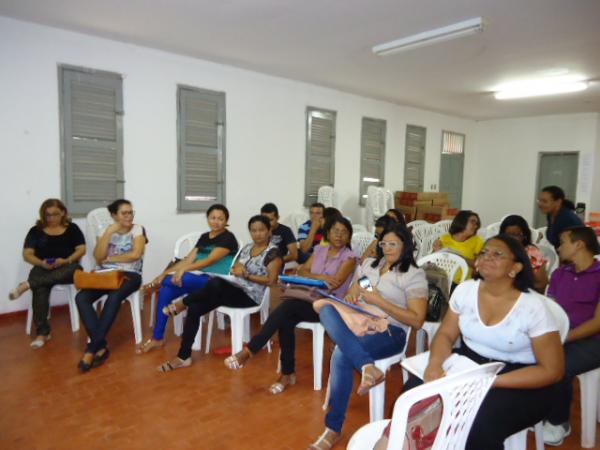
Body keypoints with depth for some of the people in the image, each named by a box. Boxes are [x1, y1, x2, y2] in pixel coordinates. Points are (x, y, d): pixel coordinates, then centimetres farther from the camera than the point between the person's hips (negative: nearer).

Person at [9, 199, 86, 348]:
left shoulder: (72, 228, 12)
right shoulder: (36, 231, 13)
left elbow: (81, 249, 4)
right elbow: (27, 255, 6)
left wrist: (66, 260, -15)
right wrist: (41, 263, -15)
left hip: (67, 268, 0)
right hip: (43, 269, 0)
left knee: (75, 269, -38)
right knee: (40, 288, -34)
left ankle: (27, 284, -35)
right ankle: (42, 332, -31)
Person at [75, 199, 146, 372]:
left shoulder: (138, 230, 3)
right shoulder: (107, 231, 12)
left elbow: (136, 254, -13)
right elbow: (98, 257, -2)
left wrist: (110, 259, -4)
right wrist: (108, 233, -10)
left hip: (129, 275, -4)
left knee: (114, 297, -36)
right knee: (81, 297, -24)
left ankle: (92, 349, -28)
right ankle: (101, 347, -25)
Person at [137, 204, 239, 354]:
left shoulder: (228, 238, -6)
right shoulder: (204, 237, 16)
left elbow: (210, 260, -21)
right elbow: (188, 259, 8)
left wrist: (183, 269, -32)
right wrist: (164, 273, -4)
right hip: (199, 279, 7)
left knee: (169, 281, -30)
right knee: (165, 290, -18)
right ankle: (157, 338, -8)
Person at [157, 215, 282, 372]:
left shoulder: (273, 252, -5)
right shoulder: (247, 247, 17)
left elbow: (271, 280, -12)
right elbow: (235, 270, 17)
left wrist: (246, 275, -15)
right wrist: (235, 269, -8)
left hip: (250, 295, -7)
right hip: (233, 289, 7)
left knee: (216, 283, -35)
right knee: (194, 308, -14)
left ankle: (183, 303, -8)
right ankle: (183, 357, -7)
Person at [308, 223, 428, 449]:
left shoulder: (415, 275, 0)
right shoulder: (368, 264, 17)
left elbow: (416, 320, -7)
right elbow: (352, 293, 21)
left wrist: (379, 301, -13)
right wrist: (349, 296, -6)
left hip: (390, 331, -5)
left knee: (341, 355, -32)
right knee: (327, 310, -28)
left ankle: (333, 428, -15)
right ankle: (367, 366, -37)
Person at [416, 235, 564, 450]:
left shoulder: (534, 307, -17)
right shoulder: (465, 290, -5)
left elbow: (552, 370, -13)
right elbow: (446, 334, 3)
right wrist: (435, 363, -21)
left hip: (520, 384, -4)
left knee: (478, 423, -31)